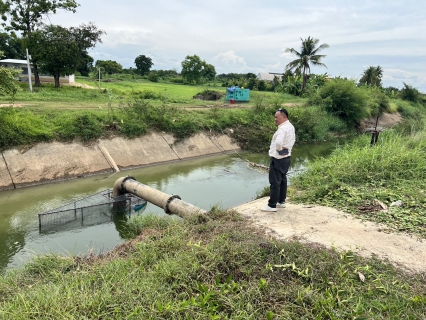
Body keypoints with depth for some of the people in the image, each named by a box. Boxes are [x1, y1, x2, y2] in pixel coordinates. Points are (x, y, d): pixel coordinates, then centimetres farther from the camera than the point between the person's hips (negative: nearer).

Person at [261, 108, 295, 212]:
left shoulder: (282, 128, -23)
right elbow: (293, 139, 23)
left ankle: (272, 205, 2)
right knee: (282, 180, 18)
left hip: (278, 159, -10)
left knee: (275, 182, -4)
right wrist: (287, 148, 11)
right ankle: (281, 201, 28)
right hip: (286, 157, 10)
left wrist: (279, 149, -19)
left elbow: (278, 142, -38)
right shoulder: (290, 126, 10)